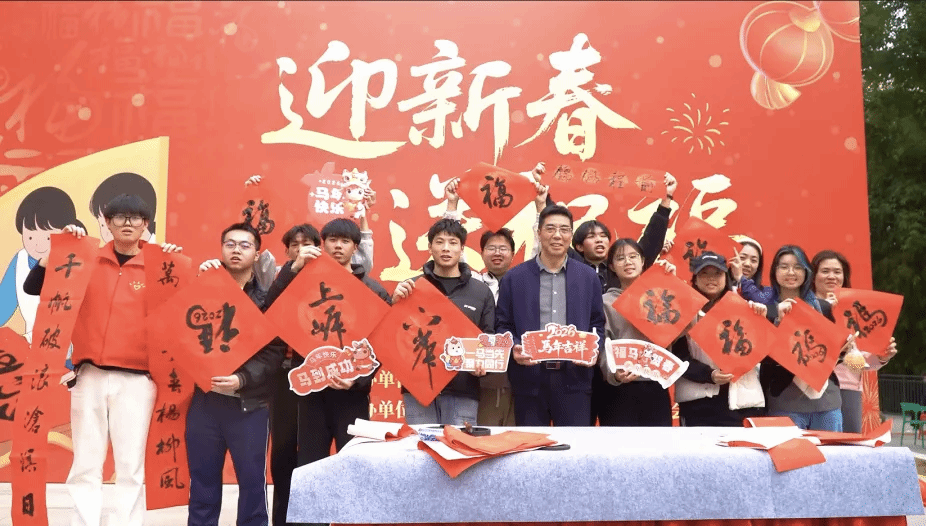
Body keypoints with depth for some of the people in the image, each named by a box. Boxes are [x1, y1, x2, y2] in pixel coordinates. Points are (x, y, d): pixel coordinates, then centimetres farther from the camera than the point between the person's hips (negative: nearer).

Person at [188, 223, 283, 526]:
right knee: (202, 482, 10)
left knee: (253, 482, 4)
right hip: (204, 400, 3)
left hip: (249, 404, -2)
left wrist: (242, 379, -22)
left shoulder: (266, 299, 2)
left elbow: (273, 353, -6)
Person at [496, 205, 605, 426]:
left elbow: (597, 324, 12)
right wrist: (513, 349, -13)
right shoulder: (514, 277, 6)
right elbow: (503, 325, 6)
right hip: (529, 379, 0)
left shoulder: (588, 277, 10)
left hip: (574, 379, 1)